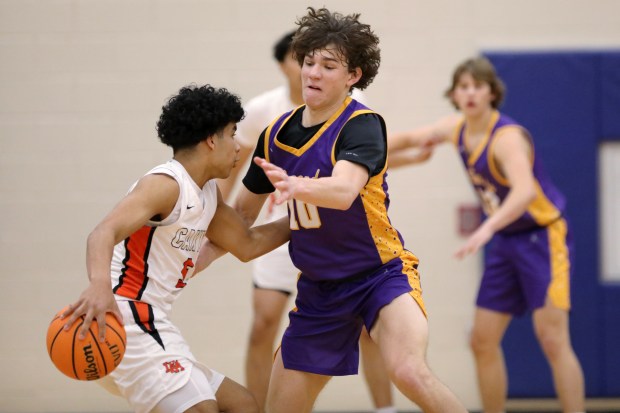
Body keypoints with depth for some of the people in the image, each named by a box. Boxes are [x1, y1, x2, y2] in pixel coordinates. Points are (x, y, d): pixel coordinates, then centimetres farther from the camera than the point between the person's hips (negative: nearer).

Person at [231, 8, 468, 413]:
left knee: (410, 372, -32)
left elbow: (344, 190, -35)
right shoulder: (276, 135, 3)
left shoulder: (362, 125, -15)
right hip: (318, 288, 6)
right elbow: (241, 216, 17)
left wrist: (297, 185, -55)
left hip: (381, 272, -6)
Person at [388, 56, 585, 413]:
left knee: (553, 339, -16)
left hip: (543, 236, -8)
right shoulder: (457, 128, -1)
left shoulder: (507, 137, -26)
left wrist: (487, 228, -57)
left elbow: (525, 190, -44)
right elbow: (407, 140, 19)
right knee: (484, 342, 6)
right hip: (506, 241, 8)